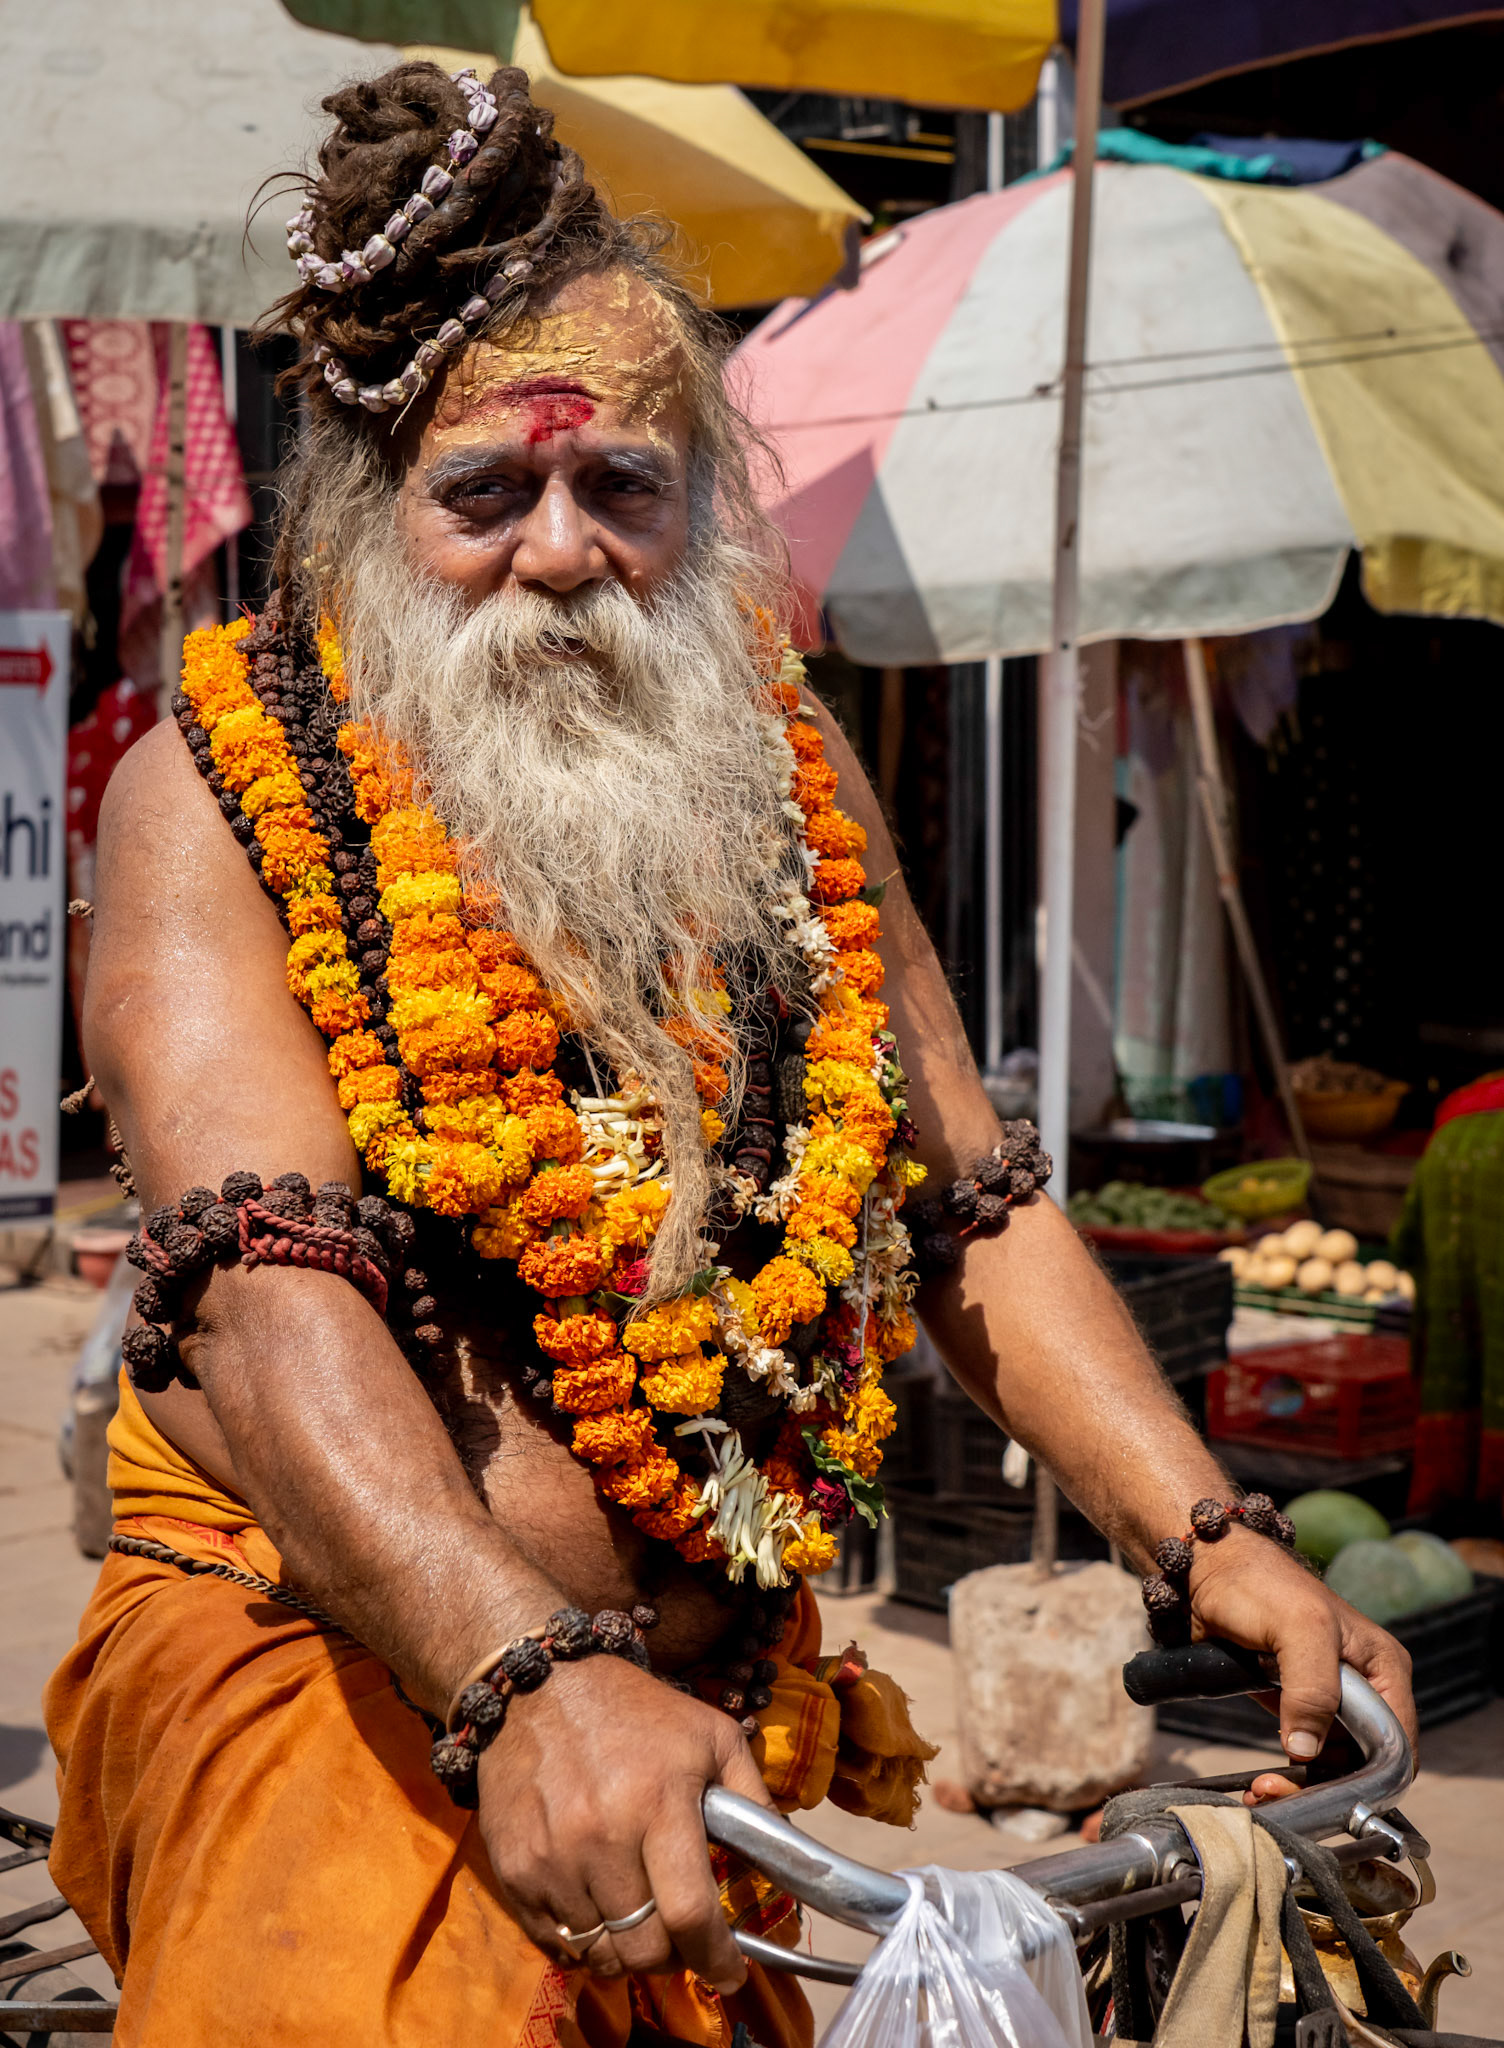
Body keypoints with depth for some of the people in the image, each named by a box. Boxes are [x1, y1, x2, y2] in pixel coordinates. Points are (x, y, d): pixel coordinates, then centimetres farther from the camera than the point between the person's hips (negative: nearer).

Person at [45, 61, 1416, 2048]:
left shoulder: (783, 767, 8)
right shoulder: (221, 788, -7)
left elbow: (975, 1206, 8)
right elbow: (258, 1288, -21)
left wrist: (1210, 1534, -6)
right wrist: (528, 1676, -36)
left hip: (719, 1708, 5)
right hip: (340, 1680, -4)